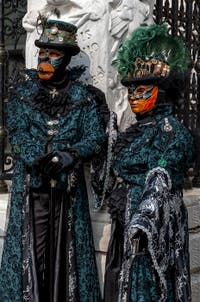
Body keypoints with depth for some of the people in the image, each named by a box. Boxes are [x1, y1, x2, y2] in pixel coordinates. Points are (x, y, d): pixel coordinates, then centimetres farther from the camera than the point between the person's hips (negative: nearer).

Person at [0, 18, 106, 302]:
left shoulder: (82, 96, 4)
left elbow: (95, 137, -3)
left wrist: (69, 155, -21)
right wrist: (47, 150, -19)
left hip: (68, 185, 0)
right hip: (31, 183, 0)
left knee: (65, 251, 2)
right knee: (32, 249, -1)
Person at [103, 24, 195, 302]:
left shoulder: (172, 131, -13)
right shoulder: (137, 130, 12)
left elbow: (160, 183, -24)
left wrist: (143, 221, -34)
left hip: (152, 227, -8)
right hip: (127, 225, 9)